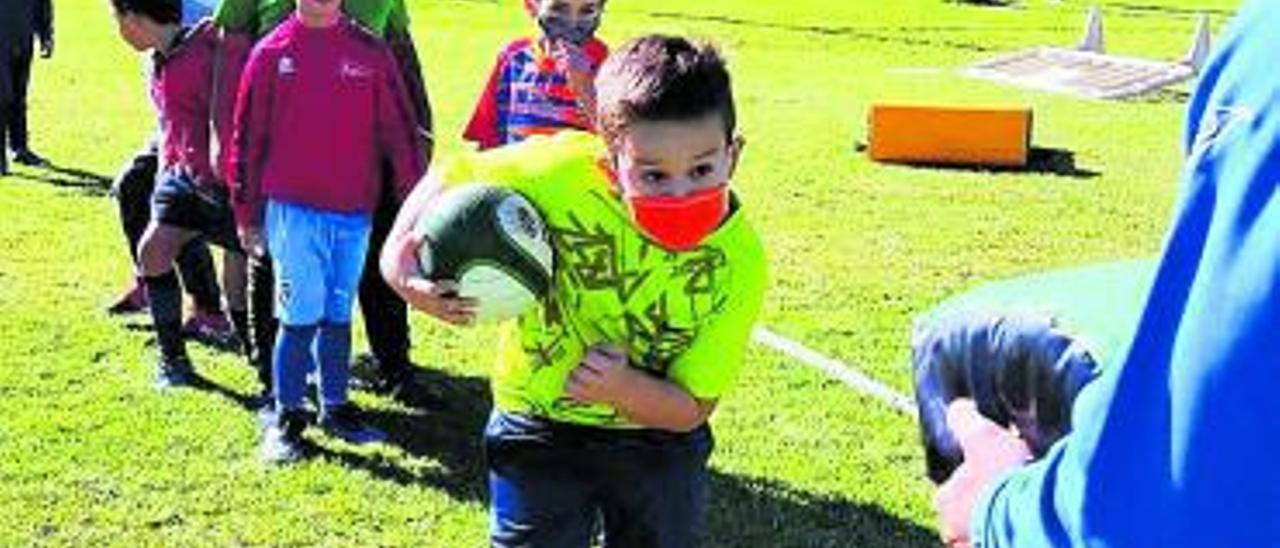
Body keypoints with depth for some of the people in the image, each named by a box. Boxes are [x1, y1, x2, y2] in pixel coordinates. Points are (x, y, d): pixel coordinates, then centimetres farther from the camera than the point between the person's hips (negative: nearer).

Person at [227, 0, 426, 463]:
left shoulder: (370, 52, 3)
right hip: (293, 209, -2)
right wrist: (247, 215, 7)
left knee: (339, 313, 13)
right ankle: (286, 417, 10)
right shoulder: (272, 53, 1)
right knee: (302, 314, -3)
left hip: (354, 211, 2)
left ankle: (335, 407, 26)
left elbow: (399, 130, 4)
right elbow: (248, 136, 6)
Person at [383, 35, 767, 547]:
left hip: (657, 438, 2)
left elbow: (691, 408, -15)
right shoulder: (566, 171, -26)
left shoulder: (740, 263, -22)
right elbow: (451, 178, -8)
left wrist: (624, 388, -36)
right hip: (539, 430, -1)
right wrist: (399, 251, -27)